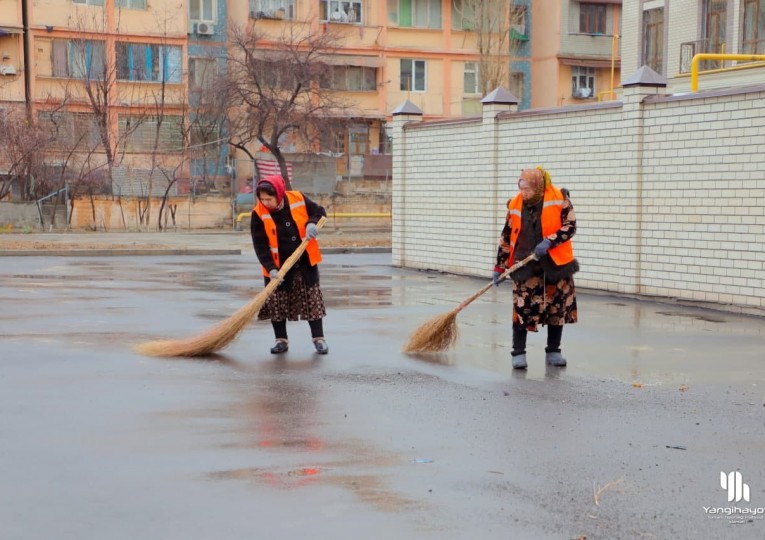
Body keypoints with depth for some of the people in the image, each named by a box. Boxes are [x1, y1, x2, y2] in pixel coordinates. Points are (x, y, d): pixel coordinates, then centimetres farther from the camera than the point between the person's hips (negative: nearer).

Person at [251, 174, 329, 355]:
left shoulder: (298, 199, -12)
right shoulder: (259, 214, -15)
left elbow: (319, 212, 4)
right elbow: (260, 246, -16)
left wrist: (311, 223, -18)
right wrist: (271, 268, -26)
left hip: (305, 262, 1)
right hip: (278, 267, -1)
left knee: (312, 299, 3)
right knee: (277, 302, 3)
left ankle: (319, 338, 12)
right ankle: (281, 340, 17)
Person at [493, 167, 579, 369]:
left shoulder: (559, 198, -7)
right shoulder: (515, 205, 0)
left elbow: (570, 226, -8)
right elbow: (507, 237, 8)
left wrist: (549, 242, -22)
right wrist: (499, 266, 9)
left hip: (555, 262, 0)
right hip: (526, 264, 0)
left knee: (557, 308, 7)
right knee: (521, 308, -8)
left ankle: (553, 352, 21)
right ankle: (518, 353, 2)